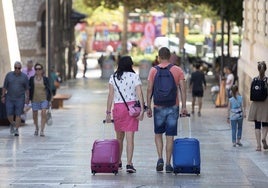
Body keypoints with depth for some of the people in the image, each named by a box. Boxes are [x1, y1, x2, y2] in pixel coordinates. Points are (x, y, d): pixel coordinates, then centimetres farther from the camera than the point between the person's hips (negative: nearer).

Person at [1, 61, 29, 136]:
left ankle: (16, 130, 1)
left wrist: (27, 98, -2)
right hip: (9, 99, 1)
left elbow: (27, 88, 3)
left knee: (18, 115, -6)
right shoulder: (9, 75, -1)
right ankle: (12, 124, 30)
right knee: (9, 115, 0)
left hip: (20, 99, -1)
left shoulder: (24, 76, -2)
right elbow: (5, 86, 3)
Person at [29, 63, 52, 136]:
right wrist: (29, 99, 1)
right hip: (35, 99, 2)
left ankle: (42, 131, -16)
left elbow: (48, 90, 3)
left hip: (44, 99, -2)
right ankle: (36, 128, 36)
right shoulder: (32, 79, 1)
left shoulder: (45, 79, -1)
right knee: (35, 115, 10)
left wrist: (49, 100, 0)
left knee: (43, 114, -17)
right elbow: (29, 89, 5)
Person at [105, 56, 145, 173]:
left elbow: (110, 95, 0)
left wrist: (108, 112, 2)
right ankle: (129, 164, -12)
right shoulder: (135, 77, -1)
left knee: (119, 137, 15)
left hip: (118, 107, 2)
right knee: (130, 137, -4)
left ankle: (118, 163, 24)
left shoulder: (113, 77, 3)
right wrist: (142, 110, -10)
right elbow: (139, 94, -9)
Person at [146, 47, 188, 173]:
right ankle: (168, 164, 5)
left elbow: (149, 89, -4)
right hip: (173, 107, 0)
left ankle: (160, 158, -3)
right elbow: (183, 89, -4)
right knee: (170, 136, 5)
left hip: (159, 107, 0)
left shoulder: (154, 70, -1)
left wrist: (148, 107, 1)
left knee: (158, 134, 15)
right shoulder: (178, 70, 2)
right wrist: (184, 107, -2)